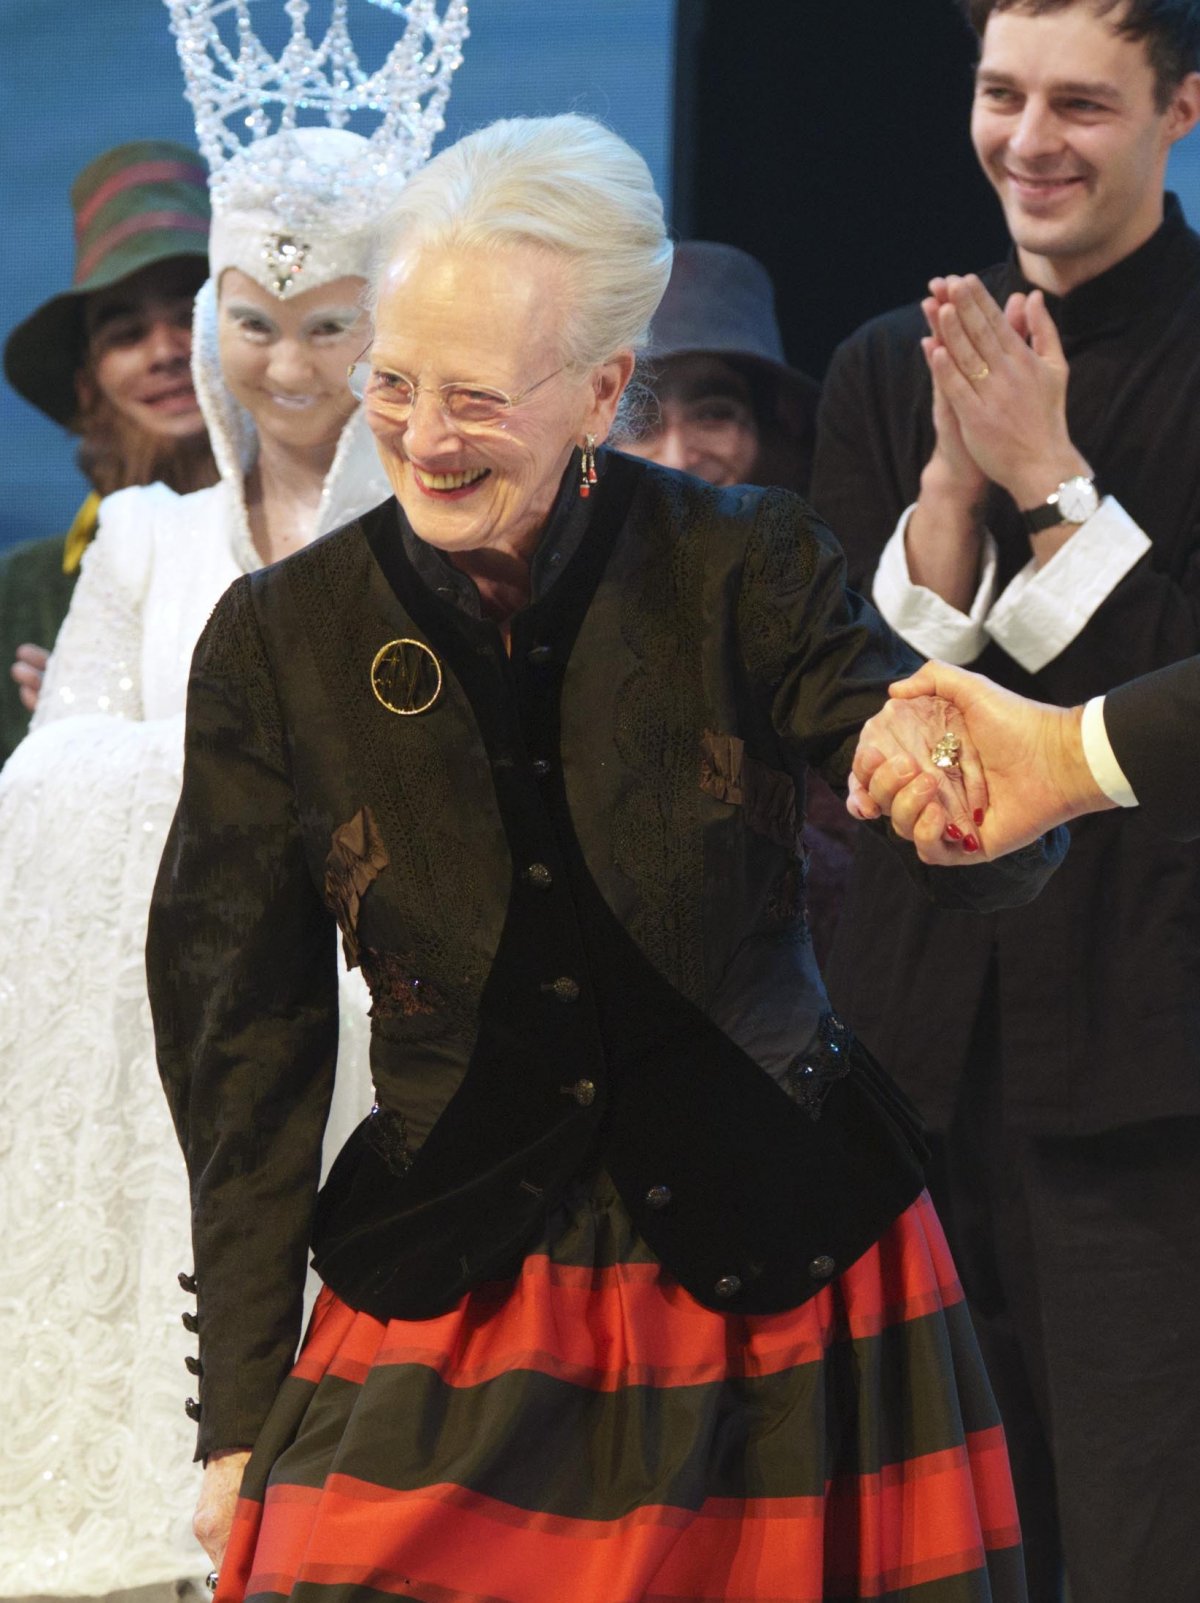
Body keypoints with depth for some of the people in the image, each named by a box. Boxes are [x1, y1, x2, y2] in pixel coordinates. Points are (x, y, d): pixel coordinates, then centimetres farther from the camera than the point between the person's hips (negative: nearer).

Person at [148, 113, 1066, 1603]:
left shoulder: (746, 570, -7)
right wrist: (240, 1419, -1)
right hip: (448, 1319, 0)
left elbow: (998, 858, -14)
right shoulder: (280, 642, -4)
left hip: (787, 1291, 0)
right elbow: (244, 1046, 1)